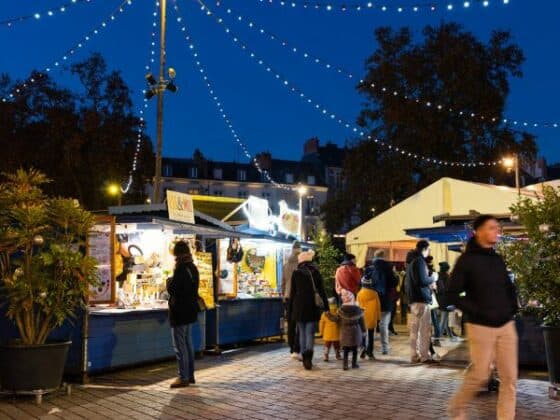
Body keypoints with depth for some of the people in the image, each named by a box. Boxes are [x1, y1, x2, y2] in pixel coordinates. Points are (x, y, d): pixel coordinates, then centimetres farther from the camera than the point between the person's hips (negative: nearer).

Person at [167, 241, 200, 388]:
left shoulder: (181, 270, -19)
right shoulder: (193, 268, 8)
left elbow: (171, 289, -22)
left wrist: (169, 281, -2)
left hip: (179, 312, -9)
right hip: (190, 311, 9)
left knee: (180, 346, -3)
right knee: (188, 344, 15)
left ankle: (183, 377, 0)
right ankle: (190, 375, 21)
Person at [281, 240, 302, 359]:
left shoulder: (285, 265, 8)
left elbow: (283, 282, 12)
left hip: (288, 297, 5)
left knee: (291, 326, 10)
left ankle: (292, 351, 15)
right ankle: (296, 350, -13)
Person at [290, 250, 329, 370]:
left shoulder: (296, 273, -1)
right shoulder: (316, 272, 2)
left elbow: (293, 292, 1)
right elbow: (322, 291, 2)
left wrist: (291, 308, 8)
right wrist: (326, 306, 5)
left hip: (299, 307, 0)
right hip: (313, 307, 1)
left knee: (302, 333, 12)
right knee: (310, 333, 0)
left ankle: (304, 356, 13)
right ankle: (308, 355, -21)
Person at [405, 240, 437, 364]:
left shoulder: (411, 260, 17)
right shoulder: (419, 261, -14)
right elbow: (422, 280, -22)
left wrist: (429, 281, 12)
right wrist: (432, 279, -3)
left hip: (413, 298, 10)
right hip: (421, 298, -10)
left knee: (415, 328, 11)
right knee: (425, 329, -5)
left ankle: (415, 355, 14)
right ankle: (424, 356, -4)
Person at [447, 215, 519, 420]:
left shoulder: (498, 259, 11)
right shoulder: (466, 260, -7)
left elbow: (510, 288, 24)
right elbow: (452, 295, -10)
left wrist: (512, 309, 8)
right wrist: (478, 312, -15)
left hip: (506, 326, 6)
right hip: (481, 327, -6)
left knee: (510, 378, 2)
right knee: (480, 376, 1)